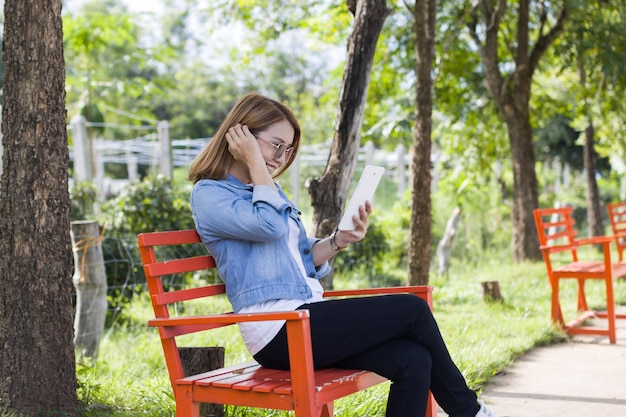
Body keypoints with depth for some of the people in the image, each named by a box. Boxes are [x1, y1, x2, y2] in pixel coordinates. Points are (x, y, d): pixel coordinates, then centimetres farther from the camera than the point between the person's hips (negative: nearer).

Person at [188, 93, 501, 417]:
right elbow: (269, 225, -21)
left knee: (413, 360, -14)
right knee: (412, 310, -11)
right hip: (278, 331, -8)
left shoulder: (268, 189, 21)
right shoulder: (208, 195, -3)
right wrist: (255, 162, -9)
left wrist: (338, 241, 2)